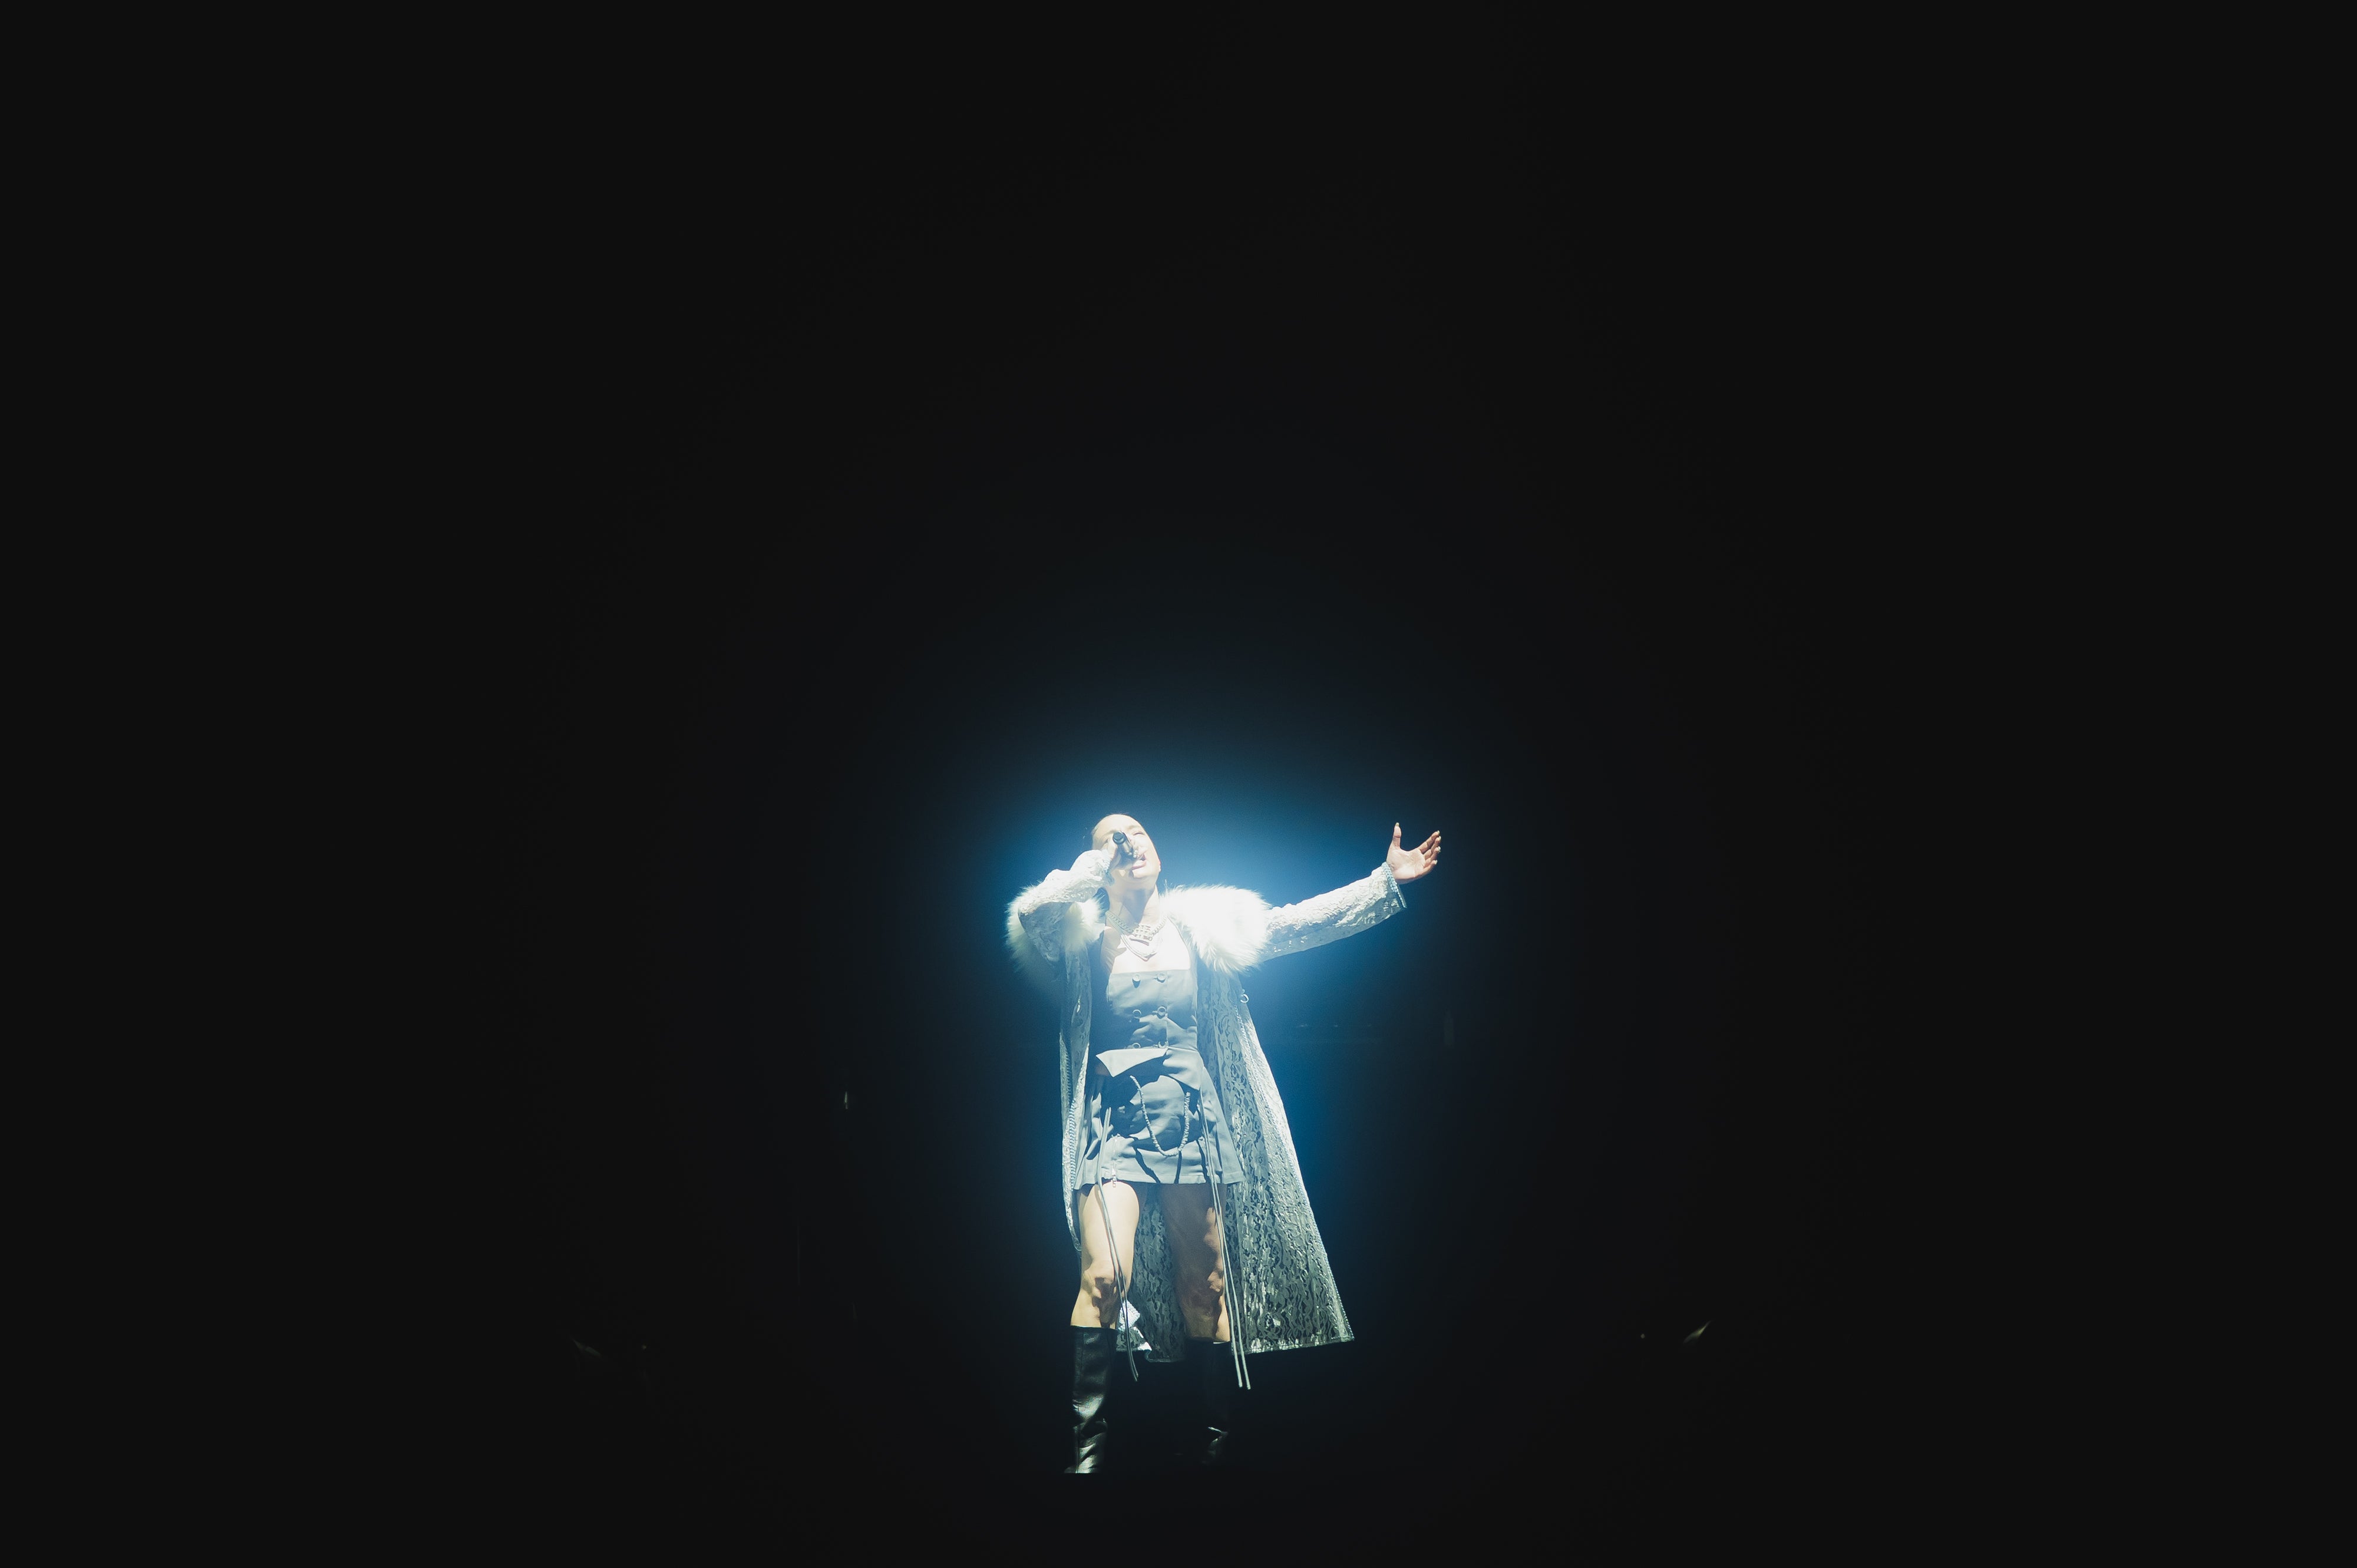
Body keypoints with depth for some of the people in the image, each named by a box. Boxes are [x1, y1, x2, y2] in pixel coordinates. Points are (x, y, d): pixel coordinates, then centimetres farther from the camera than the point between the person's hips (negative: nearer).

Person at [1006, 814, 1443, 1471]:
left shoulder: (1200, 924, 11)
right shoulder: (1081, 934, 5)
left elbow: (1296, 923, 8)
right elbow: (1029, 916, -16)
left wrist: (1386, 880, 4)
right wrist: (1094, 865, -5)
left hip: (1191, 1121, 2)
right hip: (1114, 1125, -2)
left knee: (1204, 1282, 6)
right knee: (1104, 1275, -17)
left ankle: (1218, 1436, 20)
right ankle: (1084, 1444, -8)